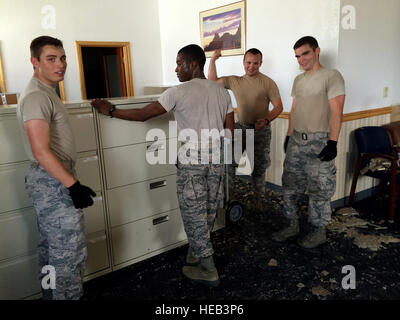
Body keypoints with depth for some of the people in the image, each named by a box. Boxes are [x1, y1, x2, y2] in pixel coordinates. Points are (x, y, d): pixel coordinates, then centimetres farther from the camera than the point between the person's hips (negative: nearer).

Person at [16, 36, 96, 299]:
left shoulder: (46, 92, 15)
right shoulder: (36, 96, -17)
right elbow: (41, 151, -25)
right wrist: (73, 185, -25)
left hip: (51, 181, 11)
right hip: (54, 182, -11)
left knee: (51, 249, 20)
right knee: (70, 251, -2)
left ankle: (52, 294, 34)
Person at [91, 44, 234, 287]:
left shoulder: (178, 93, -13)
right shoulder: (223, 92, 5)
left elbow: (143, 115, -9)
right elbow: (230, 132, 6)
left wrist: (111, 111, 3)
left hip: (191, 164, -6)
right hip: (216, 162, 6)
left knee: (194, 215, 7)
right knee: (207, 214, 17)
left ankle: (208, 270, 19)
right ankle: (196, 254, 37)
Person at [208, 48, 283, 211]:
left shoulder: (268, 83, -6)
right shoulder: (235, 81, 5)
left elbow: (278, 107, -8)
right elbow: (212, 81, 8)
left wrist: (266, 120, -25)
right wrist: (213, 61, -4)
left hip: (261, 130, -2)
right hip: (240, 127, 2)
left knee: (259, 166, 8)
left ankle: (258, 198, 25)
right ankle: (228, 189, 15)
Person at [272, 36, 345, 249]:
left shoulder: (332, 76, -7)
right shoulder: (298, 80, 15)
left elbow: (336, 111, -13)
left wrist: (332, 143, -19)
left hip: (319, 142, -7)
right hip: (296, 140, 7)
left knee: (318, 189, 2)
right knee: (290, 185, 10)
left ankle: (319, 231, 18)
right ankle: (292, 225, 24)